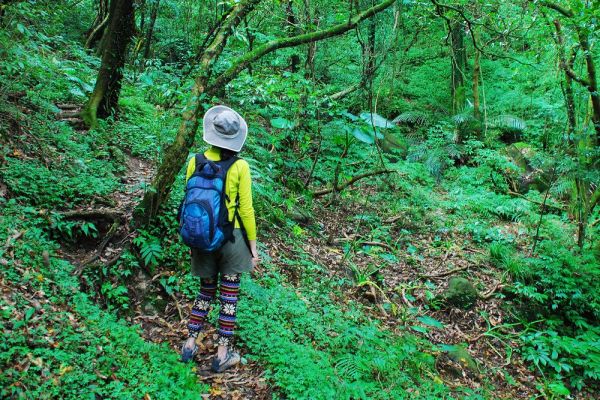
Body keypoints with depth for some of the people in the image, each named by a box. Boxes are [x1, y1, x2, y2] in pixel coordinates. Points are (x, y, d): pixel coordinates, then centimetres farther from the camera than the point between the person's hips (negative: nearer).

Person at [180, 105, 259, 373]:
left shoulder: (195, 162, -2)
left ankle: (189, 345, 23)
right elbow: (246, 209, -8)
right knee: (229, 295, 9)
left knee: (206, 292, 20)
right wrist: (253, 246, 1)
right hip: (231, 237, -3)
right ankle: (223, 354, 18)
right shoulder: (239, 167, -11)